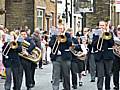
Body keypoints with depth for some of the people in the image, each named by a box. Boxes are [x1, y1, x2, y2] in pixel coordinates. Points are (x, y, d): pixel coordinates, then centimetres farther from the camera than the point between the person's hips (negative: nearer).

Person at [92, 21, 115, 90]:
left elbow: (112, 44, -5)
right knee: (100, 75, -8)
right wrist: (100, 37, -15)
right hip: (99, 56, -1)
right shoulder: (96, 34, 7)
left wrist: (107, 34, -10)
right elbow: (94, 44, -4)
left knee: (108, 74, 9)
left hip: (108, 56, 1)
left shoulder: (109, 33, 8)